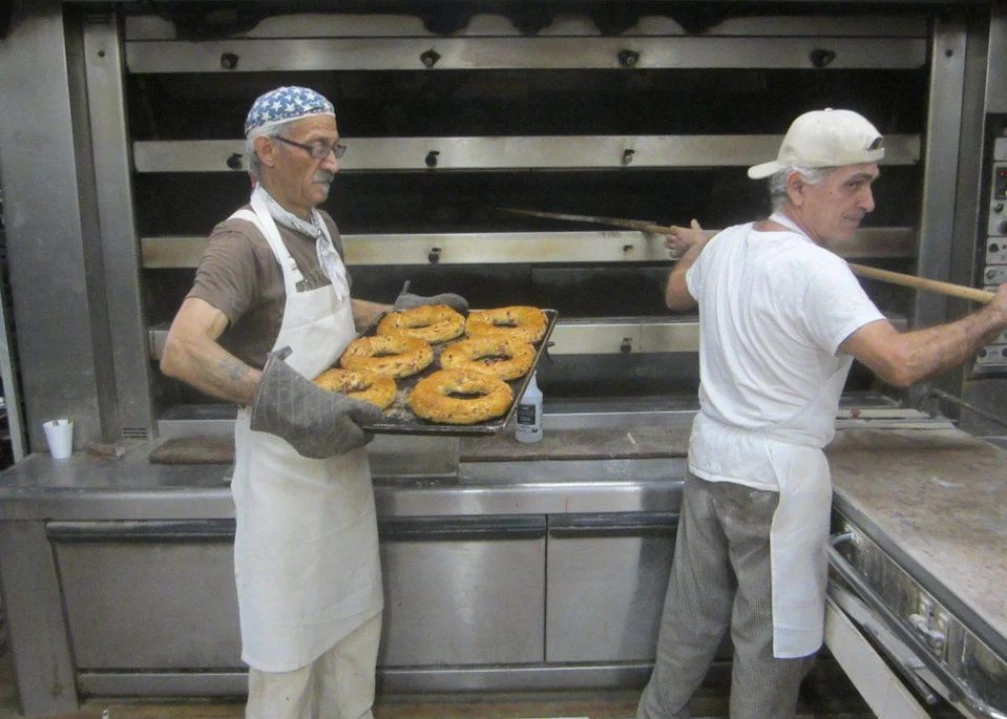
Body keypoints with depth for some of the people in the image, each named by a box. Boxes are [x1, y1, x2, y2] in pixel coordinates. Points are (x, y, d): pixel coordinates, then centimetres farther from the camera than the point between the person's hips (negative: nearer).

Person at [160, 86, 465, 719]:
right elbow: (182, 352, -32)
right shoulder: (245, 239, -19)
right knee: (290, 638, 8)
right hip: (285, 469, -8)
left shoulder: (322, 228, 7)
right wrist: (286, 399, -42)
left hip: (341, 454, 8)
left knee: (354, 618, 21)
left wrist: (410, 312, 18)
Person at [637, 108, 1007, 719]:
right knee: (775, 636, 10)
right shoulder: (814, 270, -22)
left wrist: (694, 251, 44)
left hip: (711, 461, 8)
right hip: (777, 476, -8)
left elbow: (677, 294, 24)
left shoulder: (726, 244, 2)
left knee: (693, 612, 22)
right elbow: (902, 364, -31)